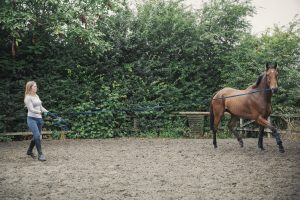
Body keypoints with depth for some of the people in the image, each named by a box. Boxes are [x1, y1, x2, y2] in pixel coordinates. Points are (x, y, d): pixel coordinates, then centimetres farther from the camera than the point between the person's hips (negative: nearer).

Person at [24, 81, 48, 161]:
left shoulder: (36, 96, 13)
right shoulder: (28, 98, -10)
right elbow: (31, 109, -20)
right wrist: (41, 112, -33)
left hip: (39, 118, 7)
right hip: (32, 119, -7)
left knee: (36, 136, 11)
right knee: (37, 135, -16)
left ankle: (29, 151, 31)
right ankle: (40, 154, -12)